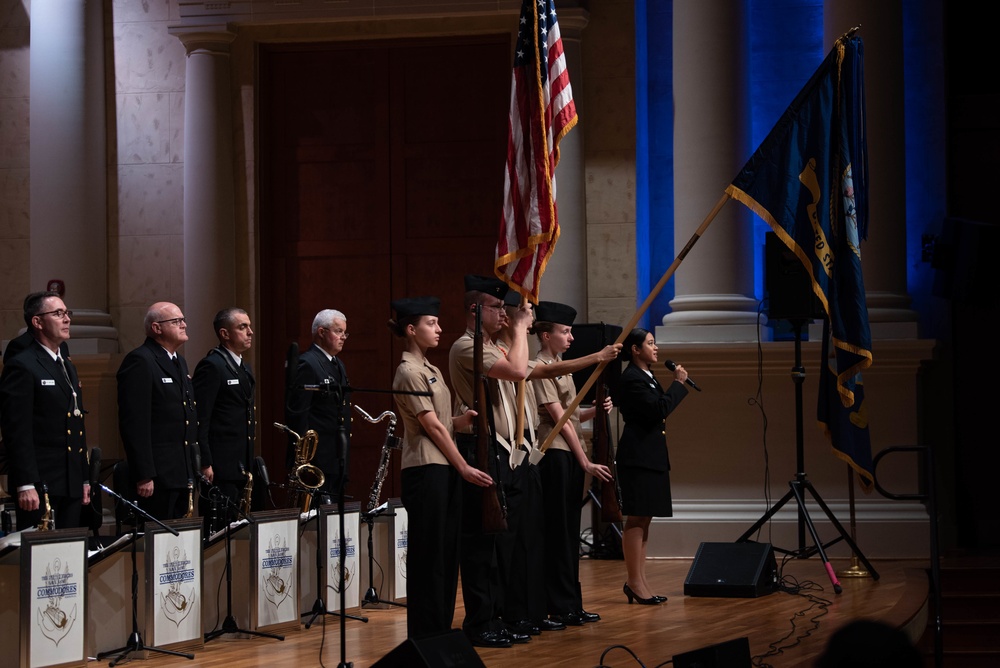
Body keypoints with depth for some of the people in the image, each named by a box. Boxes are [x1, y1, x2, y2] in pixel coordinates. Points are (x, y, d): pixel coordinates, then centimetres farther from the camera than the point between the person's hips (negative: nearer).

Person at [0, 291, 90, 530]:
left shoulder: (68, 368, 20)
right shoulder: (21, 367, -8)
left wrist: (84, 480, 19)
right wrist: (26, 485, -20)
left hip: (71, 485, 8)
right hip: (39, 486, -8)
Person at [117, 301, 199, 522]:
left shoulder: (179, 362, 19)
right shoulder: (139, 362, -11)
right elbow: (134, 423, -17)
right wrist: (144, 476, -21)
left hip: (183, 474, 9)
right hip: (157, 476, -9)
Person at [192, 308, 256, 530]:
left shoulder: (245, 367, 18)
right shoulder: (212, 366, -11)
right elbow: (200, 419, -16)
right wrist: (205, 464, -20)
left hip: (241, 466, 9)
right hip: (219, 467, -9)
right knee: (218, 528, -8)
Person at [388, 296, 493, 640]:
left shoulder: (429, 369, 18)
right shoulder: (409, 373, -11)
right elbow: (431, 426, -14)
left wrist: (463, 419, -5)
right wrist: (464, 467, -13)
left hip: (445, 468, 9)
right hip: (425, 469, -9)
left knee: (447, 550, 10)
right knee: (428, 552, -5)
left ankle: (441, 628, 16)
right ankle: (424, 634, 1)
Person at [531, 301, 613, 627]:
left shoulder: (561, 367, 17)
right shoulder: (539, 368, -11)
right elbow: (559, 419, -15)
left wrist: (596, 409, 0)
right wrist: (586, 462, -14)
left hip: (573, 455, 9)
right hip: (554, 454, -9)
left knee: (570, 531, 11)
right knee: (558, 532, -5)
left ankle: (571, 604, 15)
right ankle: (560, 606, -2)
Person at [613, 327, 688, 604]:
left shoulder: (646, 376, 17)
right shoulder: (632, 379, -14)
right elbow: (659, 409, -22)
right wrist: (678, 383, -13)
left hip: (650, 455, 10)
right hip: (639, 456, -10)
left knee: (643, 519, 11)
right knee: (636, 519, -8)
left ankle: (637, 581, 14)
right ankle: (634, 582, -5)